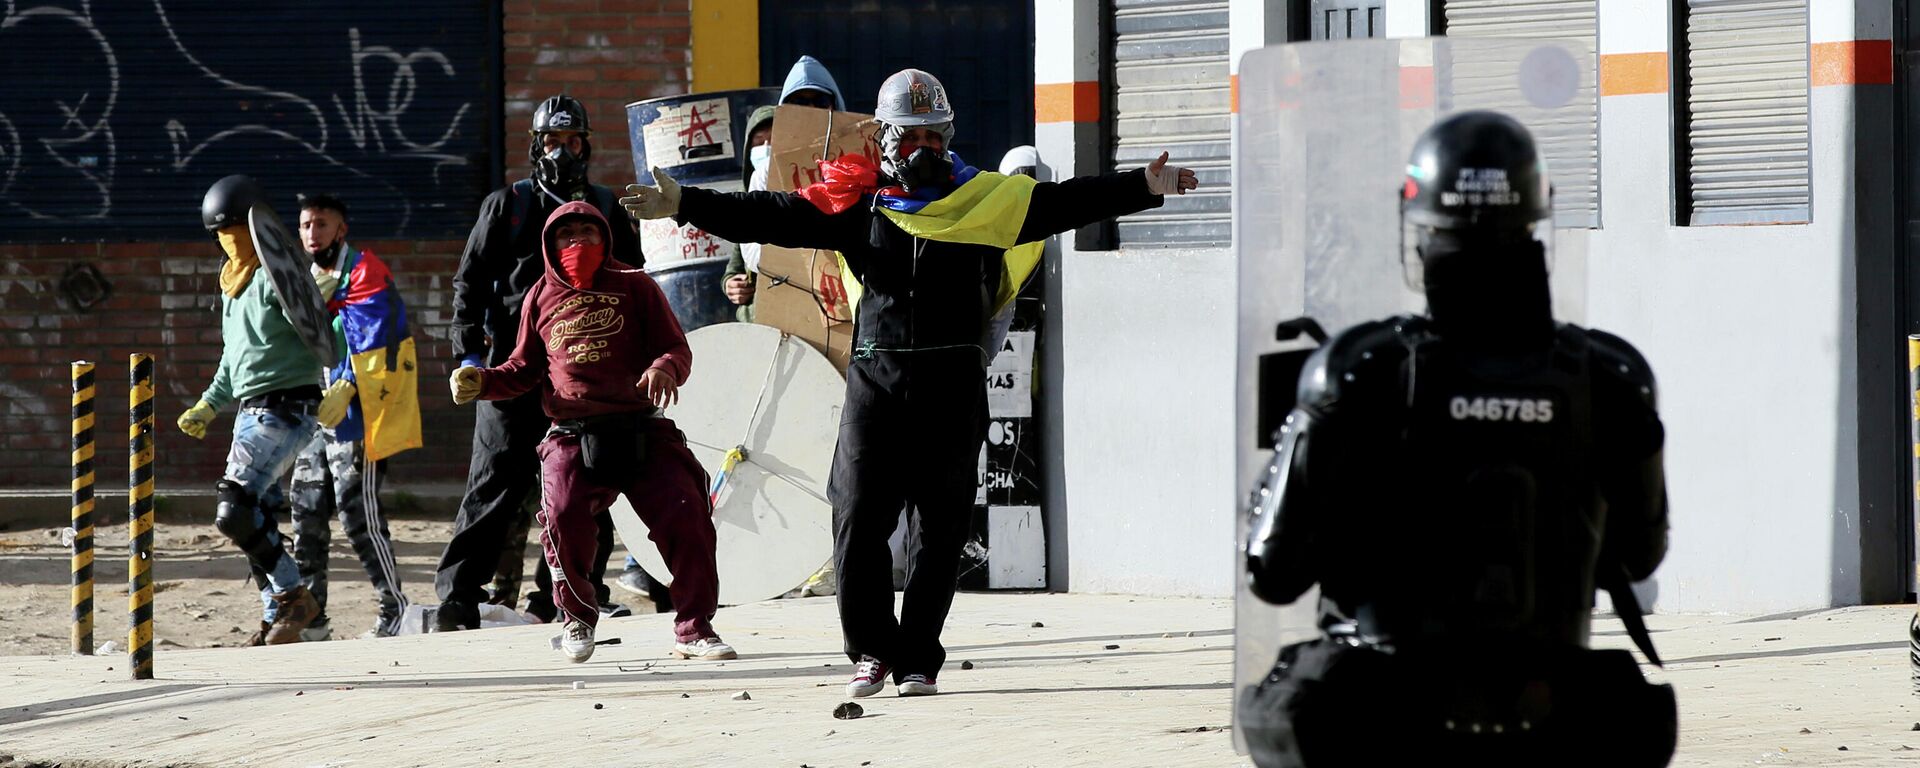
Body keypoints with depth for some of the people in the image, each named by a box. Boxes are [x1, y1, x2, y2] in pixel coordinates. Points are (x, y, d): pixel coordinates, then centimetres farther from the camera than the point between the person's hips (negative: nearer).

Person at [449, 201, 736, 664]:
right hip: (572, 438, 1)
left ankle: (694, 629, 1)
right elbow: (525, 370, 22)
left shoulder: (633, 287, 8)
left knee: (686, 515, -15)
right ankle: (578, 618, 3)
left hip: (641, 432, -1)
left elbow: (676, 348, 6)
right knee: (564, 517, -23)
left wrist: (665, 369, -17)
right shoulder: (542, 297, 15)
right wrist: (482, 382, 4)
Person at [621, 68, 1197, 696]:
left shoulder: (989, 199, 8)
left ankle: (918, 660, 11)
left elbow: (1066, 204, 3)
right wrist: (683, 204, -4)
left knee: (943, 527, 2)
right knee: (858, 521, -4)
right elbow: (771, 217, 4)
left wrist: (1145, 188, -8)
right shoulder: (857, 203, 7)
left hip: (954, 385, 0)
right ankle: (872, 651, 12)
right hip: (876, 379, 0)